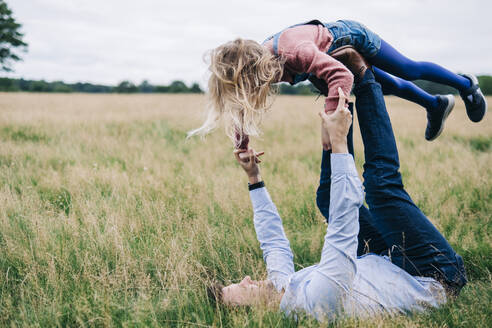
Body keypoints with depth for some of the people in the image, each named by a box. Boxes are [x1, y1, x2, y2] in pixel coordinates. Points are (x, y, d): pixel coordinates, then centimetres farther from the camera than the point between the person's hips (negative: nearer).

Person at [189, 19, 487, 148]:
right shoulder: (255, 60, -25)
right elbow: (242, 107, -13)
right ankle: (435, 105, 44)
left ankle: (467, 85, 41)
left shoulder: (295, 50, -48)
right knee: (388, 86, 18)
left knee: (408, 70, 14)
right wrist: (241, 147, -17)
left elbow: (341, 74, -57)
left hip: (350, 38, -5)